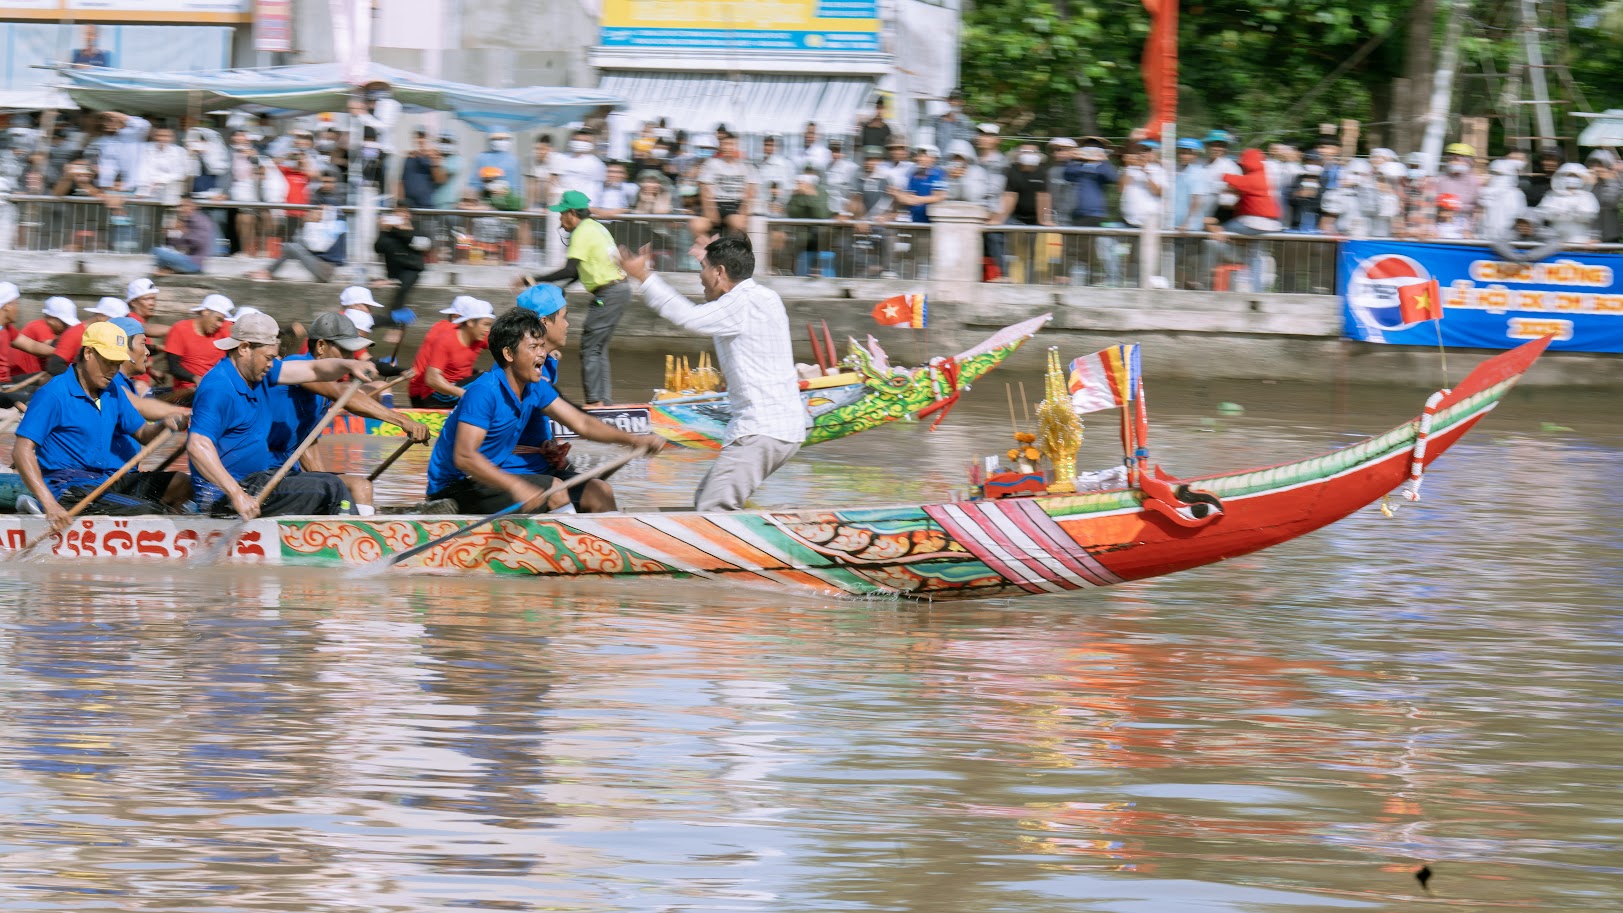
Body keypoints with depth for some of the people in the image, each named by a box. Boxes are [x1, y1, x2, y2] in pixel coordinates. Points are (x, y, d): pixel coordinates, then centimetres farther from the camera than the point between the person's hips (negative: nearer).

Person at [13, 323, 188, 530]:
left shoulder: (112, 392, 15)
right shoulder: (54, 394, -11)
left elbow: (142, 433, 22)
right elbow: (22, 451, -17)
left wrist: (163, 425, -5)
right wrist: (49, 504, -28)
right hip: (69, 487, -9)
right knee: (147, 511, -27)